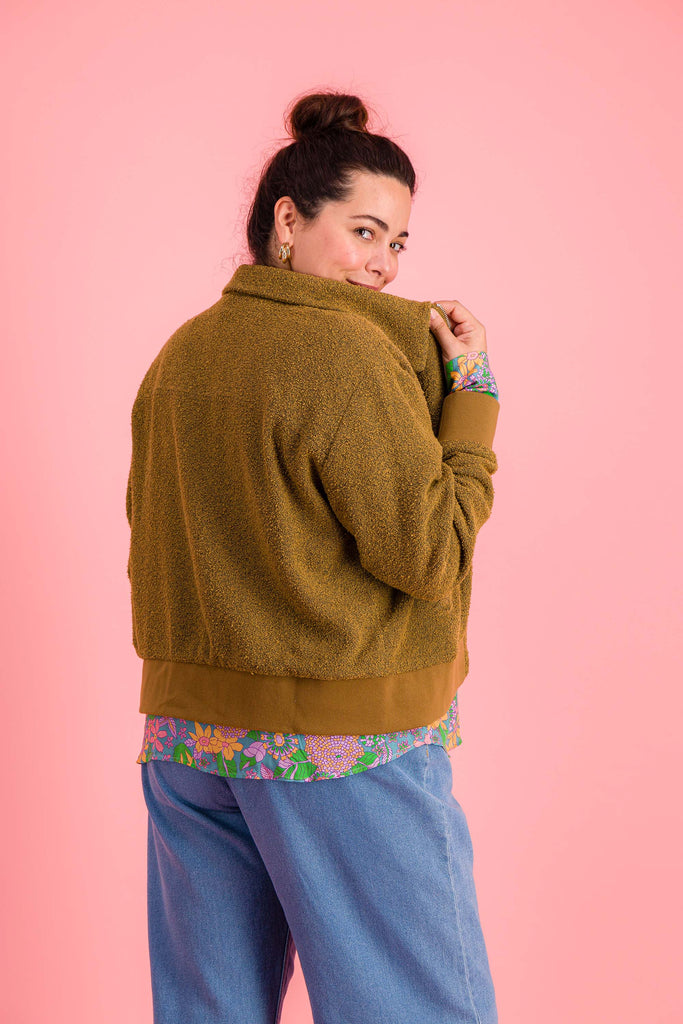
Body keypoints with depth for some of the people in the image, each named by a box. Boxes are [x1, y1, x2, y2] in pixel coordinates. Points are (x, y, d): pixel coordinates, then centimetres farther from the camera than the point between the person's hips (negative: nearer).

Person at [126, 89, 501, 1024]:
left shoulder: (179, 355, 6)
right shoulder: (348, 349, -15)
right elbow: (431, 551, -14)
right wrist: (473, 390, -7)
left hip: (186, 728, 7)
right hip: (343, 738, -7)